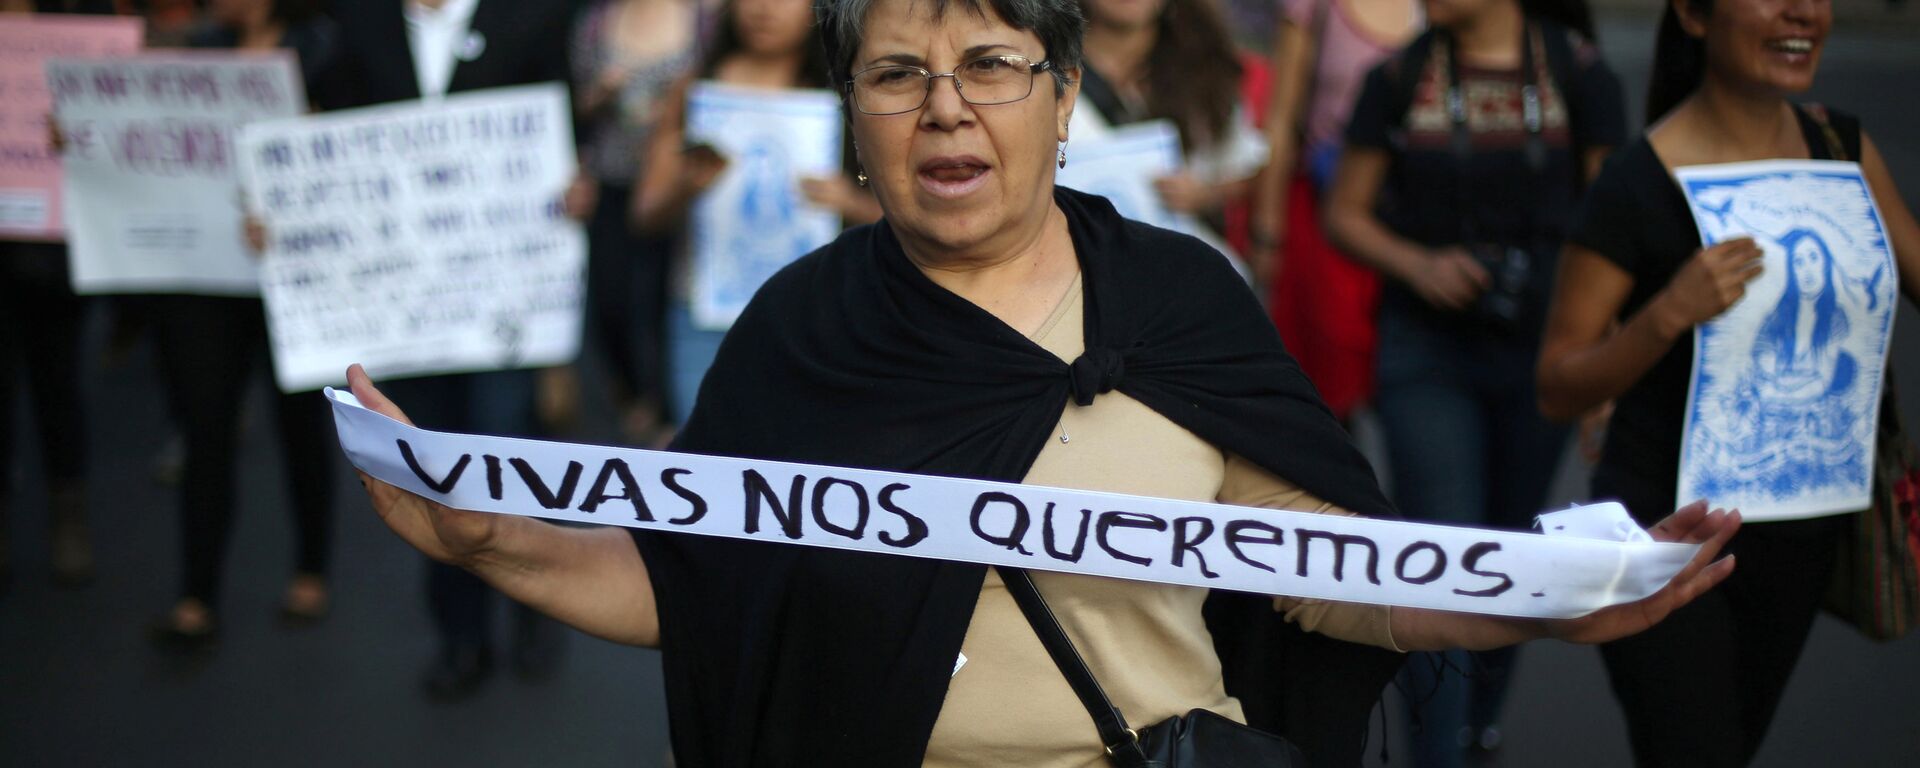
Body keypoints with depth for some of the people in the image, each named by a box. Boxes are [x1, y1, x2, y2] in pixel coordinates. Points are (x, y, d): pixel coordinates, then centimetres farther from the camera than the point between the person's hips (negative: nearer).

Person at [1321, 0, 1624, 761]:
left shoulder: (1580, 76, -2)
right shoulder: (1398, 81, -1)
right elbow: (1344, 213, 5)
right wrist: (1417, 265, -14)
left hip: (1540, 353, 1)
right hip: (1427, 354, -1)